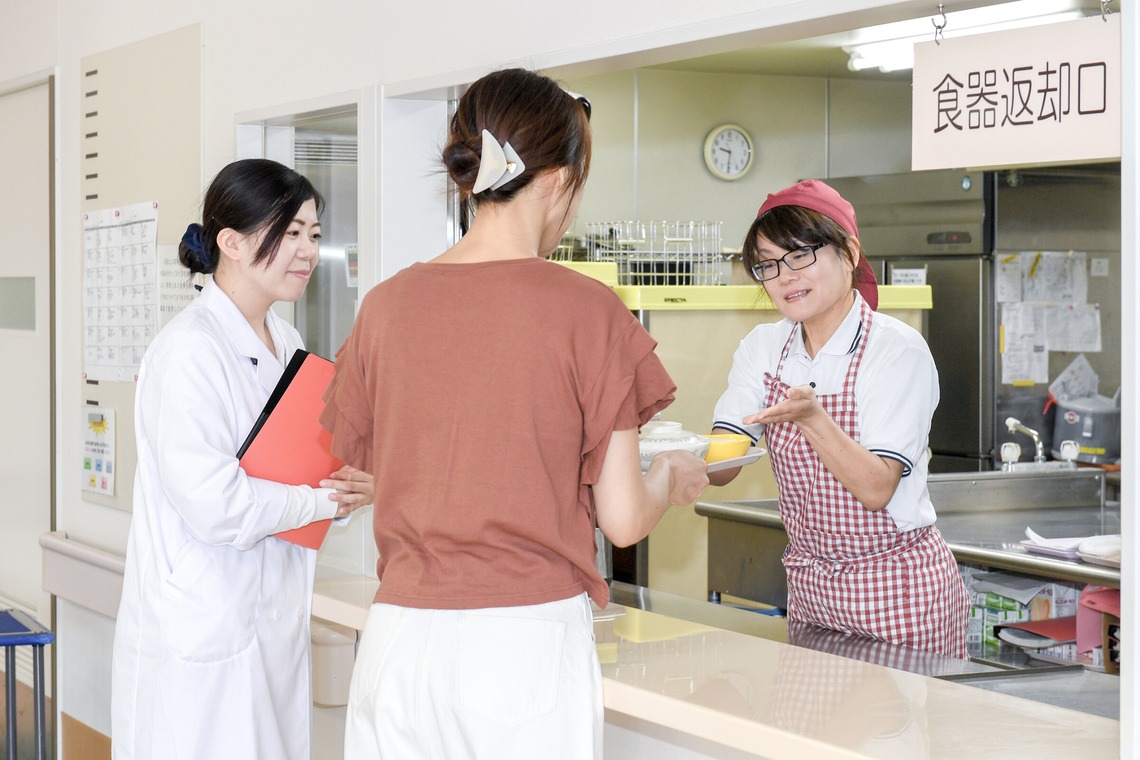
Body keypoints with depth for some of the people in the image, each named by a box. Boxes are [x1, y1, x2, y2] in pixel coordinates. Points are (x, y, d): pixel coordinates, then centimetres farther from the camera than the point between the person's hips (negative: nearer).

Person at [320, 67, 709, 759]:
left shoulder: (387, 305, 1)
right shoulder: (588, 311, -9)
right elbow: (623, 520, -6)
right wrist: (672, 478, 16)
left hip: (402, 642, 4)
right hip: (530, 642, -3)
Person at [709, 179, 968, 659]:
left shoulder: (898, 350, -14)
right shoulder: (763, 347, 3)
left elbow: (877, 489, -21)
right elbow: (722, 468, -5)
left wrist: (810, 417, -34)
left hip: (897, 592, -5)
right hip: (809, 583, 5)